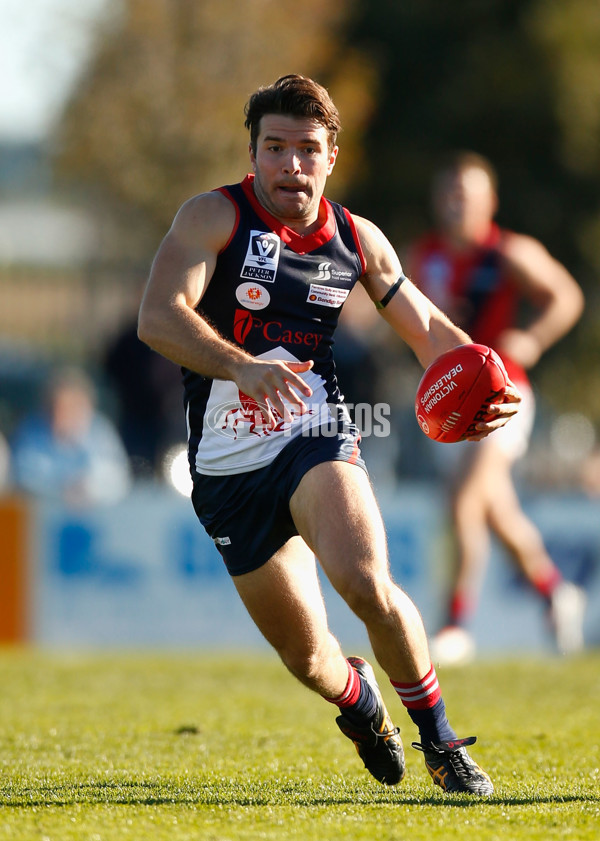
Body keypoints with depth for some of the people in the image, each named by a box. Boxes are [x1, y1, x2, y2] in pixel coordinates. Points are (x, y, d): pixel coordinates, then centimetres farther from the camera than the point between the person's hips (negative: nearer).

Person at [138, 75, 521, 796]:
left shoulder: (357, 239, 6)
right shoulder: (213, 217, -6)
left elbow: (427, 328, 18)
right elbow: (157, 316, -21)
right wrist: (243, 367, -38)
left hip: (317, 439, 1)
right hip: (228, 466, -1)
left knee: (365, 582, -29)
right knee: (306, 656, 4)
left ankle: (440, 737, -9)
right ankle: (358, 698, 42)